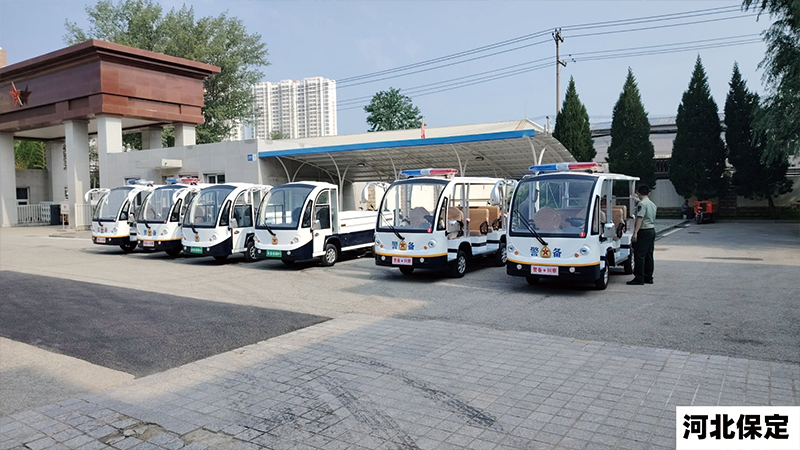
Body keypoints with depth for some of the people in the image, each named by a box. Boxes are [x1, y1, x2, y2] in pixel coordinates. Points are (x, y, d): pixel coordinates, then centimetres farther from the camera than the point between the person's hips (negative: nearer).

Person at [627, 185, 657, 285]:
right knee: (649, 255, 12)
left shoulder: (642, 204, -12)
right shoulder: (653, 204, 17)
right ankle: (648, 277, 15)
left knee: (639, 255, -8)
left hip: (644, 231, -9)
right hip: (652, 230, 9)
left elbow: (640, 219, -20)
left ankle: (639, 278, -8)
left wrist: (635, 232, -23)